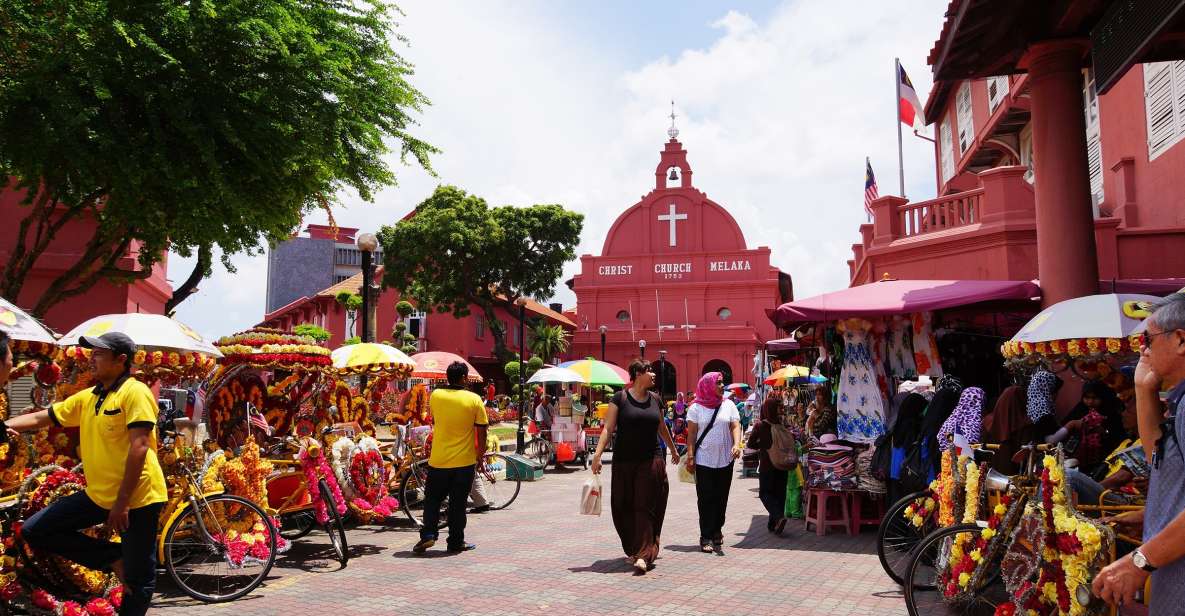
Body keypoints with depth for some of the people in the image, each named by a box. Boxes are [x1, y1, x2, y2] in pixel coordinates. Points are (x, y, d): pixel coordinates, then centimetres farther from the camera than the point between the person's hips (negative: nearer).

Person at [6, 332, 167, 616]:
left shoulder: (135, 392, -14)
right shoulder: (86, 398, 12)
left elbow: (139, 447, -20)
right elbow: (41, 417, 16)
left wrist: (122, 502, -22)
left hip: (137, 498, -8)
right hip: (98, 495, 8)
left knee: (138, 578, 1)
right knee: (35, 530, 5)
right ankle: (113, 557, 10)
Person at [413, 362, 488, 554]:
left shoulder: (435, 395, -3)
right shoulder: (474, 399, -8)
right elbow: (481, 430, -4)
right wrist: (480, 455, 9)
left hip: (438, 460, 1)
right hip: (464, 461, -1)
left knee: (432, 500, 15)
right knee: (458, 503, 8)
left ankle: (427, 534, 4)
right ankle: (456, 542, 13)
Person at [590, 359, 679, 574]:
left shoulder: (655, 399, 8)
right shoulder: (620, 398, -4)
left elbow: (662, 428, 23)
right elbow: (608, 428, -8)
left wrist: (673, 450, 32)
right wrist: (598, 454, -18)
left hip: (651, 462, 2)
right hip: (624, 462, -2)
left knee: (646, 507, -4)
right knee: (624, 508, 5)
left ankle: (643, 555, -7)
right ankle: (632, 550, 22)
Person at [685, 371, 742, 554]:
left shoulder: (728, 405, 6)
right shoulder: (696, 408, 0)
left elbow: (735, 427, -1)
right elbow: (691, 433, -1)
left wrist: (736, 444, -19)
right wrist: (690, 456, -8)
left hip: (725, 460, 2)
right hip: (704, 460, -2)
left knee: (721, 498, 9)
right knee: (705, 499, -1)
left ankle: (716, 531, 24)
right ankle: (706, 537, 4)